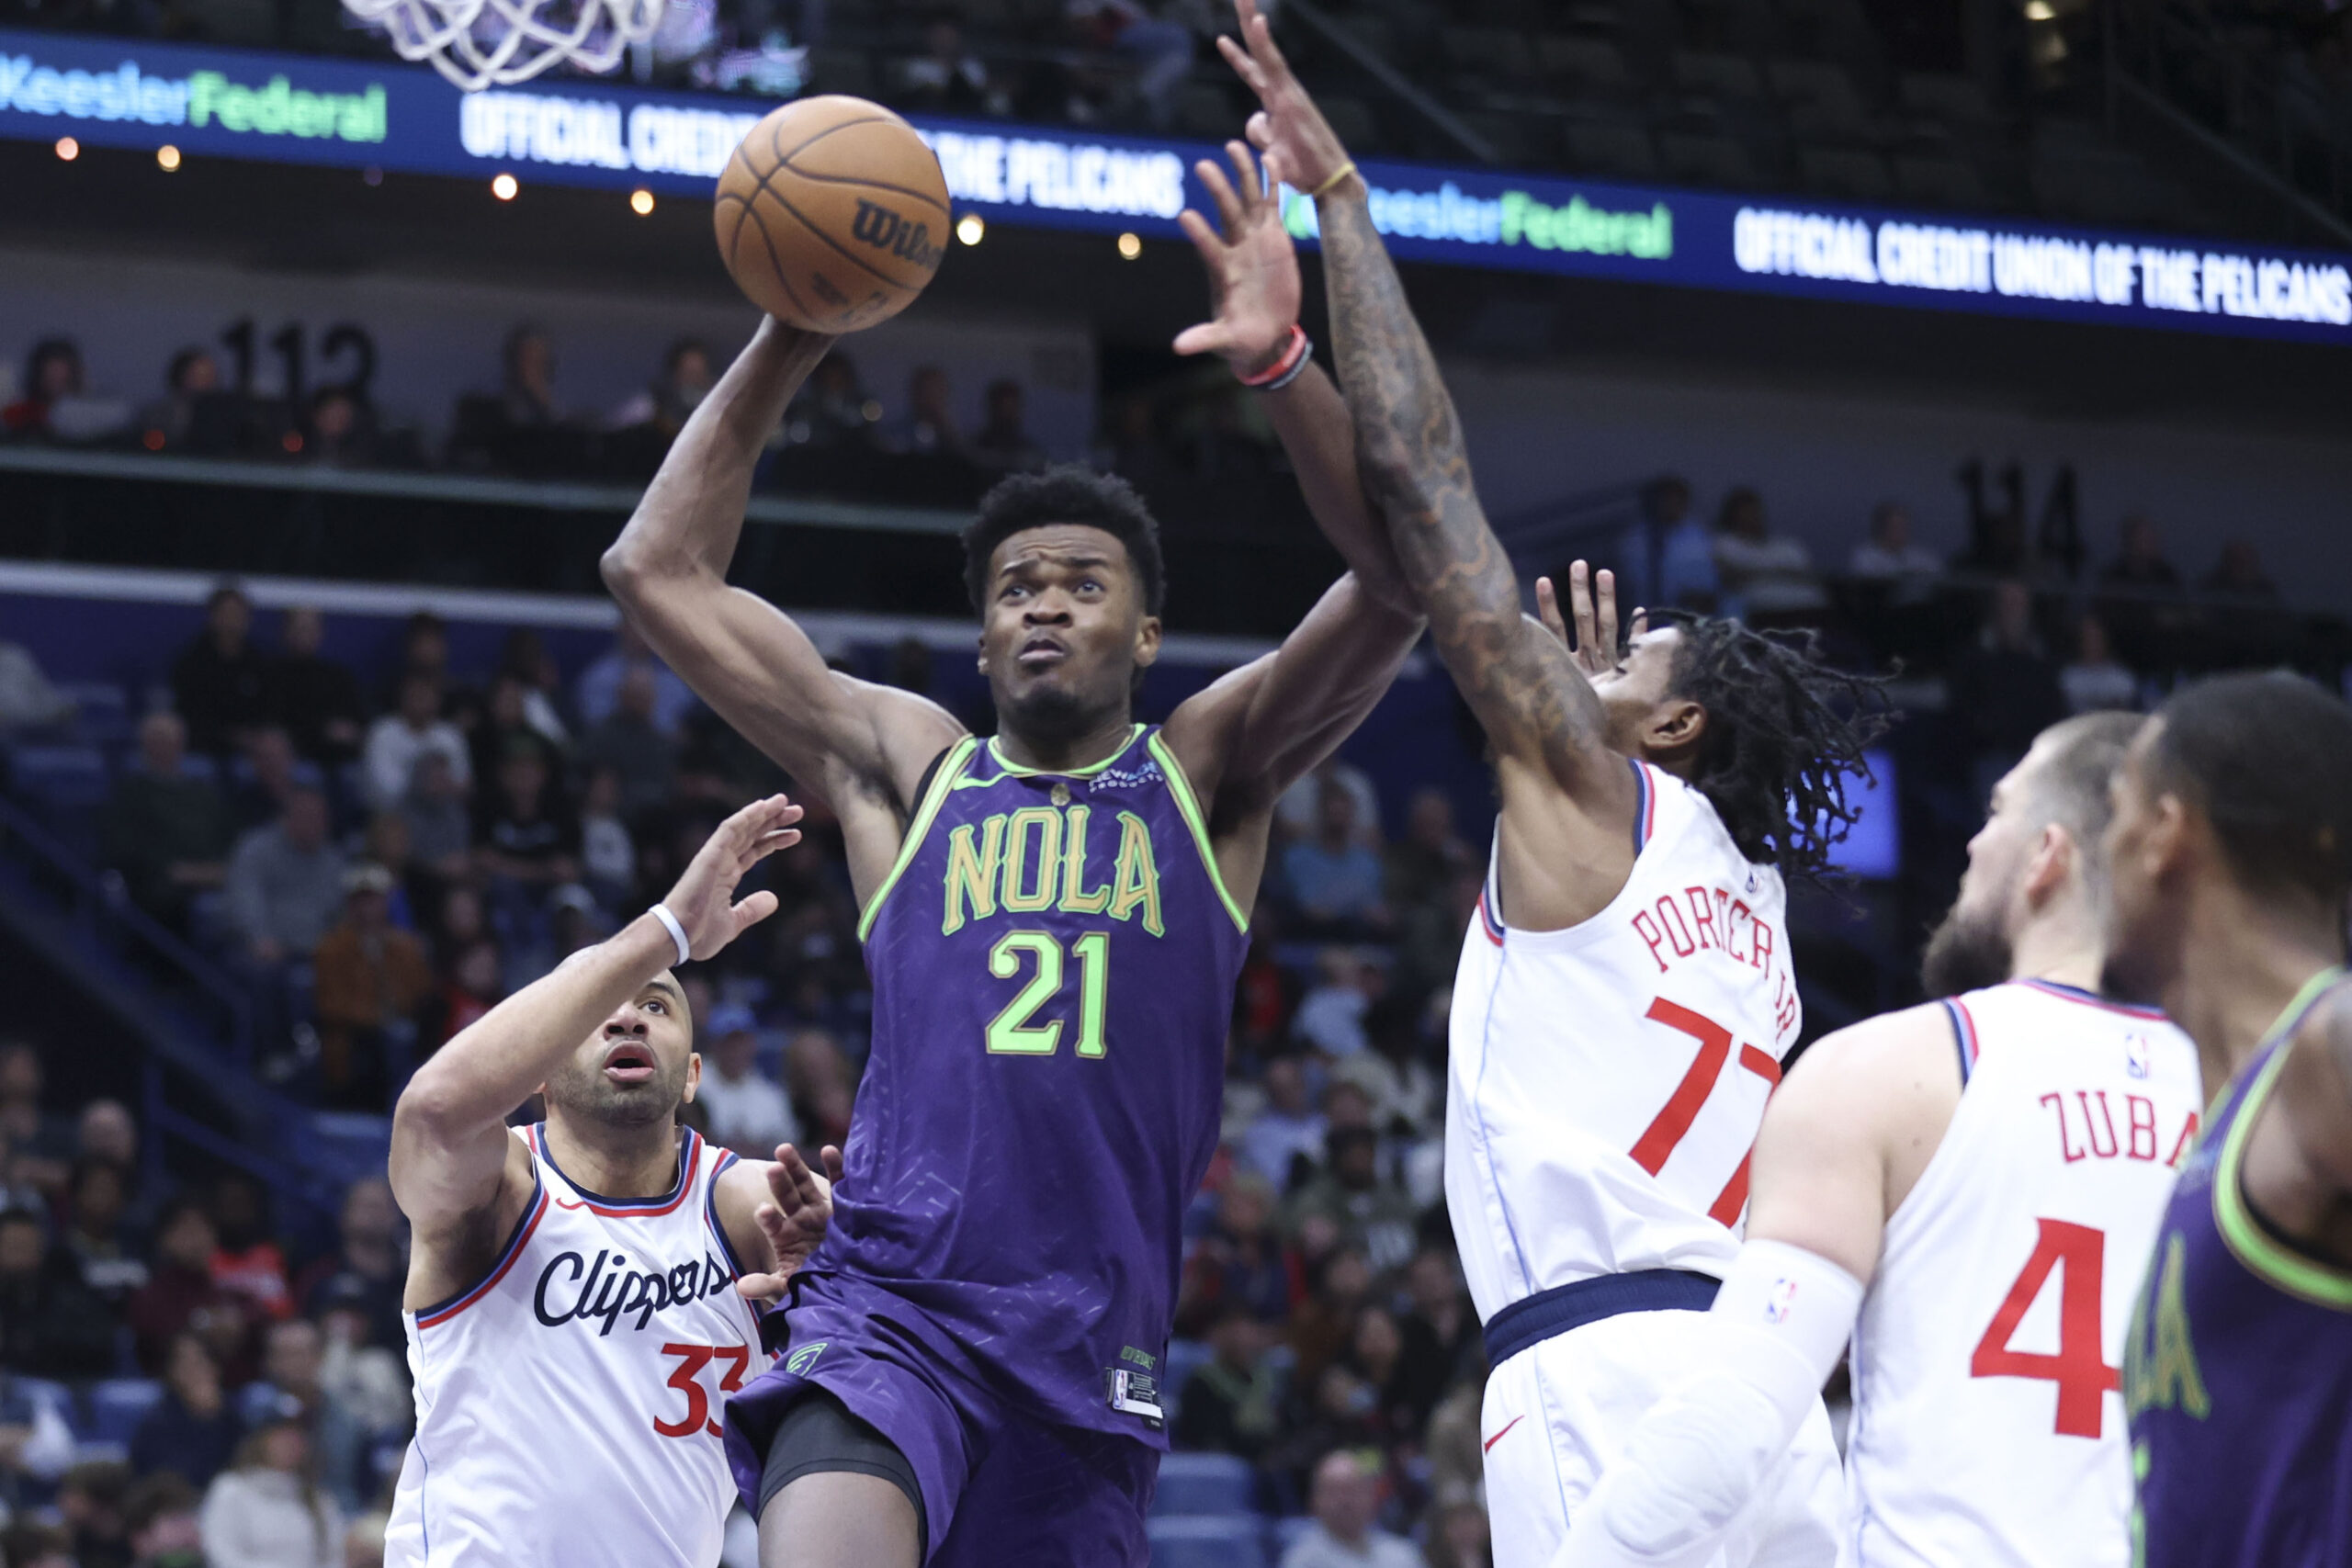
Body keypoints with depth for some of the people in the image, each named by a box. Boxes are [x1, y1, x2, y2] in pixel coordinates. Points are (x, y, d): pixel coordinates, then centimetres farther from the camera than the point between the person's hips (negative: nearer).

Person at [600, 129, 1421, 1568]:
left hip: (1096, 1346, 2)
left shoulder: (1209, 776, 13)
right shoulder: (905, 767, 14)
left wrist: (1284, 367, -16)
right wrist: (787, 344, 2)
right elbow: (661, 570, 11)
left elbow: (1398, 580, -1)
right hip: (890, 1312, -2)